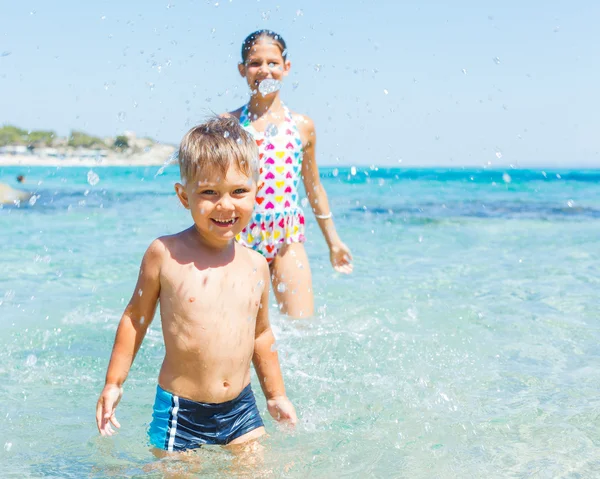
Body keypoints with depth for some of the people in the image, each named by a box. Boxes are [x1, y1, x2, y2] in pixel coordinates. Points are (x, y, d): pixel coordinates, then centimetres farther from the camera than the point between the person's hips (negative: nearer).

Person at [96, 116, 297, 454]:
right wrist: (114, 383, 5)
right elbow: (136, 317, 3)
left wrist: (276, 395, 20)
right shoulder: (166, 254, -10)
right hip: (180, 414, -3)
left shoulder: (256, 266, 1)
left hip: (241, 410, 3)